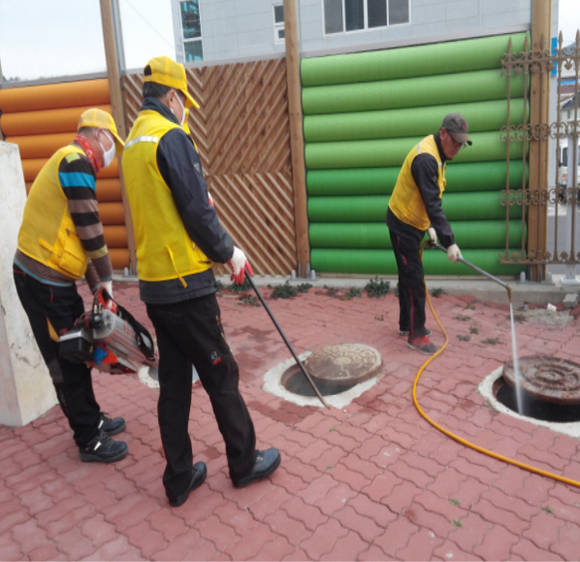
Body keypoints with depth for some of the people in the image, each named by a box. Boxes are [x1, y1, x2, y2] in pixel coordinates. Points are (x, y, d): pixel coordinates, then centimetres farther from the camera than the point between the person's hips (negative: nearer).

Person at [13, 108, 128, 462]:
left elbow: (73, 235, 17)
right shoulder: (76, 161, -13)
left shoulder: (70, 163, 18)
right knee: (66, 361, 1)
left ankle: (92, 419, 33)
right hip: (43, 280, -10)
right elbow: (90, 229, -17)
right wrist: (106, 278, -8)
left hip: (54, 278, 10)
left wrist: (97, 284, 13)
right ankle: (90, 440, 13)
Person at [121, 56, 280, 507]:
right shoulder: (172, 136, -13)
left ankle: (180, 478, 24)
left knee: (174, 381, 14)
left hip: (153, 283, 8)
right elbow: (196, 211, -17)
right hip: (185, 284, -8)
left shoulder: (134, 141, 14)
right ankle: (245, 463, 23)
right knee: (221, 375, 6)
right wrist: (229, 251, -3)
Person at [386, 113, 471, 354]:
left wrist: (431, 226, 8)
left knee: (409, 276, 17)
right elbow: (433, 205, -31)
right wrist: (449, 242, -32)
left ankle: (406, 324, 30)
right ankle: (416, 334, 1)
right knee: (414, 278, -7)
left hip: (412, 222, 10)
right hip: (403, 223, -10)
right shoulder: (426, 158, -26)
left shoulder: (436, 153, 6)